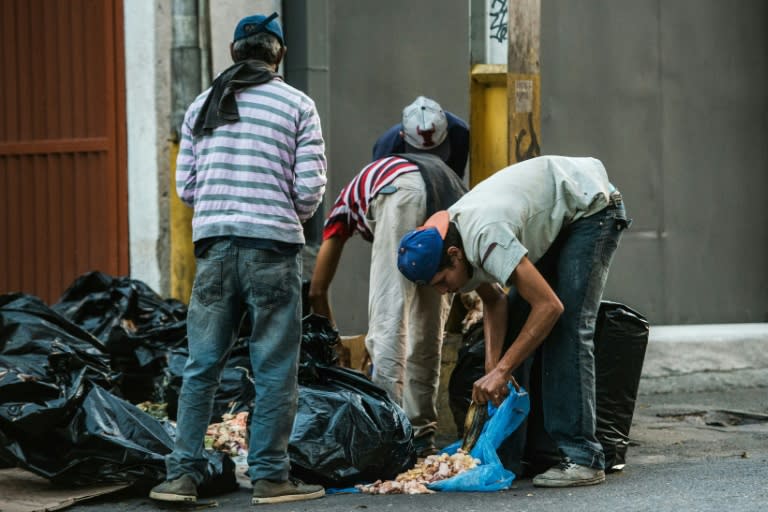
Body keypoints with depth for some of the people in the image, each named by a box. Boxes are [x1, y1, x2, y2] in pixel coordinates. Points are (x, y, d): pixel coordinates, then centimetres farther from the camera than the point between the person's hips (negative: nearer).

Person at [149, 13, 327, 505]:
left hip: (214, 242, 4)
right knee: (275, 368, 4)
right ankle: (270, 476, 7)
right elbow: (310, 187, -4)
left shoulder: (202, 105, 11)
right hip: (273, 244, -3)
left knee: (202, 364, 9)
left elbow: (185, 185, 9)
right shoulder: (297, 105, 0)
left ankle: (183, 474, 9)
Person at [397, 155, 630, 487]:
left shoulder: (484, 238, -37)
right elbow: (493, 301, 2)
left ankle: (581, 458, -21)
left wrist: (501, 371, -31)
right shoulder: (454, 244, -10)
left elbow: (550, 306, -36)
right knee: (513, 321, 1)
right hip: (556, 220, 9)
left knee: (568, 328, -20)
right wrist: (492, 369, -13)